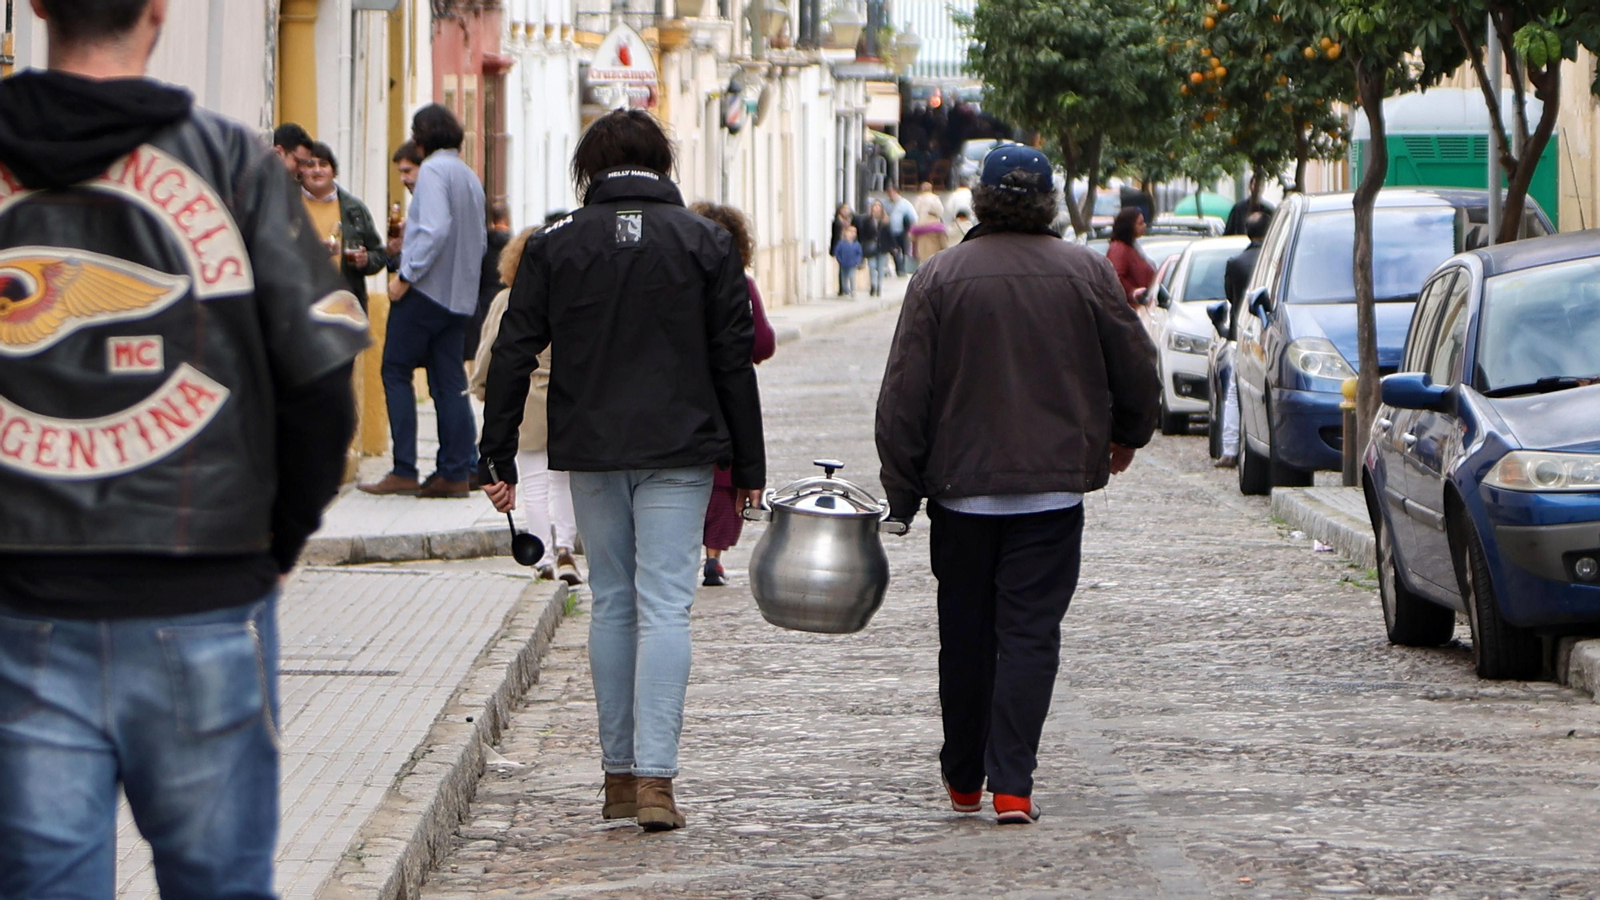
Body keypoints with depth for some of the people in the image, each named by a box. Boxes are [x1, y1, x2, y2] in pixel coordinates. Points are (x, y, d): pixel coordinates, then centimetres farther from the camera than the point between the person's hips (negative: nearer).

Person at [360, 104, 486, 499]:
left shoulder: (433, 170, -11)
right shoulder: (471, 178, 15)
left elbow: (436, 229, -23)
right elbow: (480, 241, 19)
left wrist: (407, 275, -19)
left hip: (426, 290, -8)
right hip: (460, 297, 8)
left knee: (396, 372, -1)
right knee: (449, 381, 8)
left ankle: (404, 471, -6)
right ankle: (455, 472, 3)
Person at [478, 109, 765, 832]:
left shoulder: (555, 245, 2)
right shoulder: (705, 242, 1)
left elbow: (512, 356, 1)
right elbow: (734, 360, 1)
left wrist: (497, 459, 6)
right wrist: (748, 466, 7)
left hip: (590, 452, 1)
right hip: (679, 451, -1)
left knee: (611, 603, 12)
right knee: (665, 606, -4)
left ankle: (618, 773, 15)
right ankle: (654, 776, -14)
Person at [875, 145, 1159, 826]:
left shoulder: (939, 277, -4)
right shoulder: (1087, 272, -1)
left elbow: (904, 394, -4)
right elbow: (1136, 368, 6)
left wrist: (901, 492, 3)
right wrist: (1127, 435, 26)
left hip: (962, 486, 0)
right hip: (1053, 486, 0)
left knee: (965, 636, 13)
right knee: (1030, 634, -1)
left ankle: (963, 778, 24)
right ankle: (1011, 783, -10)